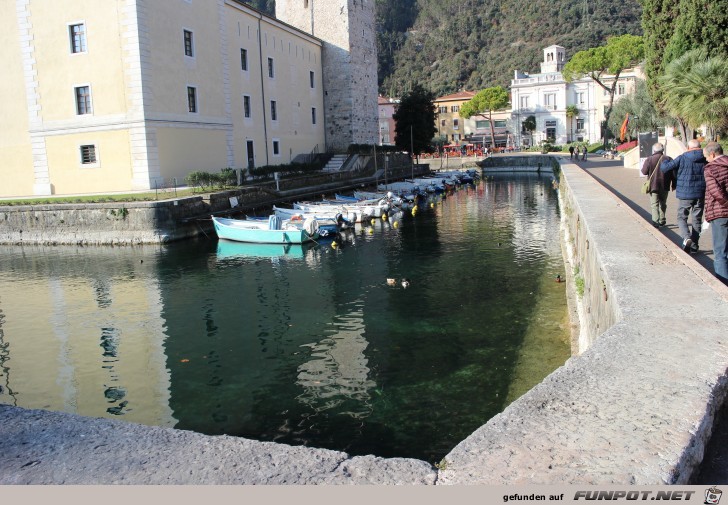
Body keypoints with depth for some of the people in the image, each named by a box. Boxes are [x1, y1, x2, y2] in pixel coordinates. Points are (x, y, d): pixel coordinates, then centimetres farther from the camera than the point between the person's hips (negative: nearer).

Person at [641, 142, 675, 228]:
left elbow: (644, 172, -7)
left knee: (654, 204, -1)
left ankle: (656, 220, -17)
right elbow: (673, 173, 3)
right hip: (665, 186, 3)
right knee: (663, 203, 19)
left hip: (653, 185, -3)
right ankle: (662, 220, 25)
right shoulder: (668, 159, 1)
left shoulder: (649, 160, -8)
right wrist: (673, 185, 12)